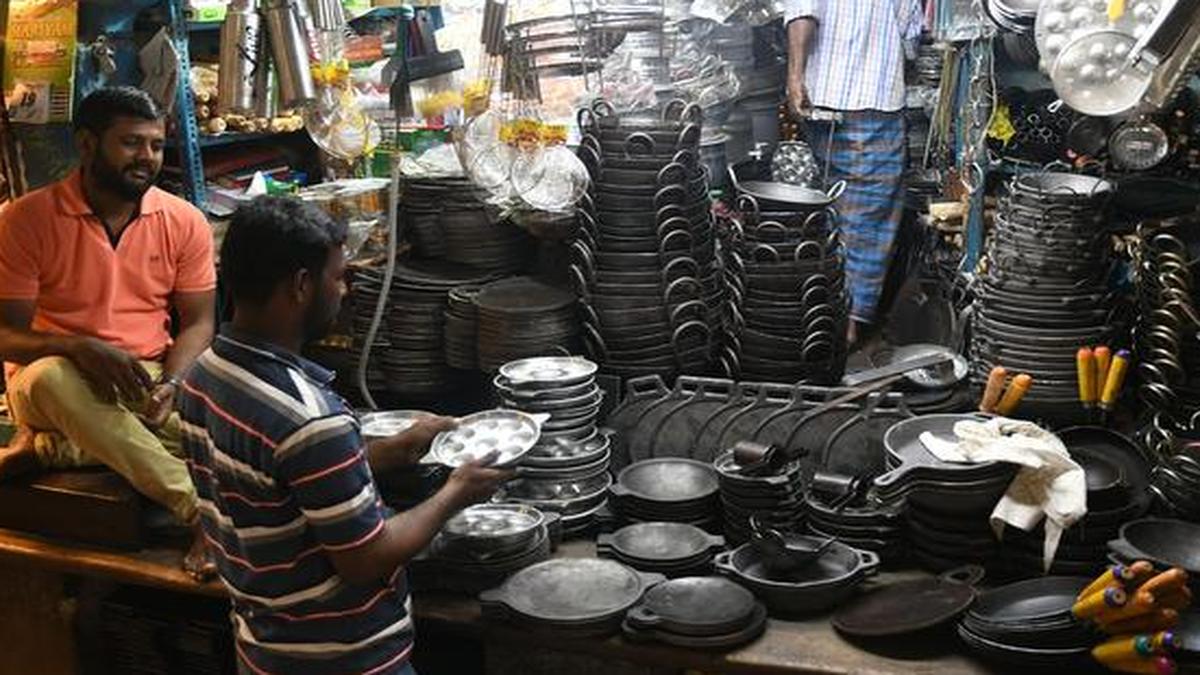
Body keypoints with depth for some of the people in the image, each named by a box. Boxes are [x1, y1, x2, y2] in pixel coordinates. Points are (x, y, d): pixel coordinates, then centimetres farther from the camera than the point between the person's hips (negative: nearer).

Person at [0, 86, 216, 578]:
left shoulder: (184, 222, 0)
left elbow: (198, 323, 2)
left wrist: (169, 384, -18)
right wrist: (78, 346, -29)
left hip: (147, 381, 2)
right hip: (55, 381, -2)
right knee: (52, 378, -39)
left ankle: (47, 448, -17)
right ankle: (200, 511, -34)